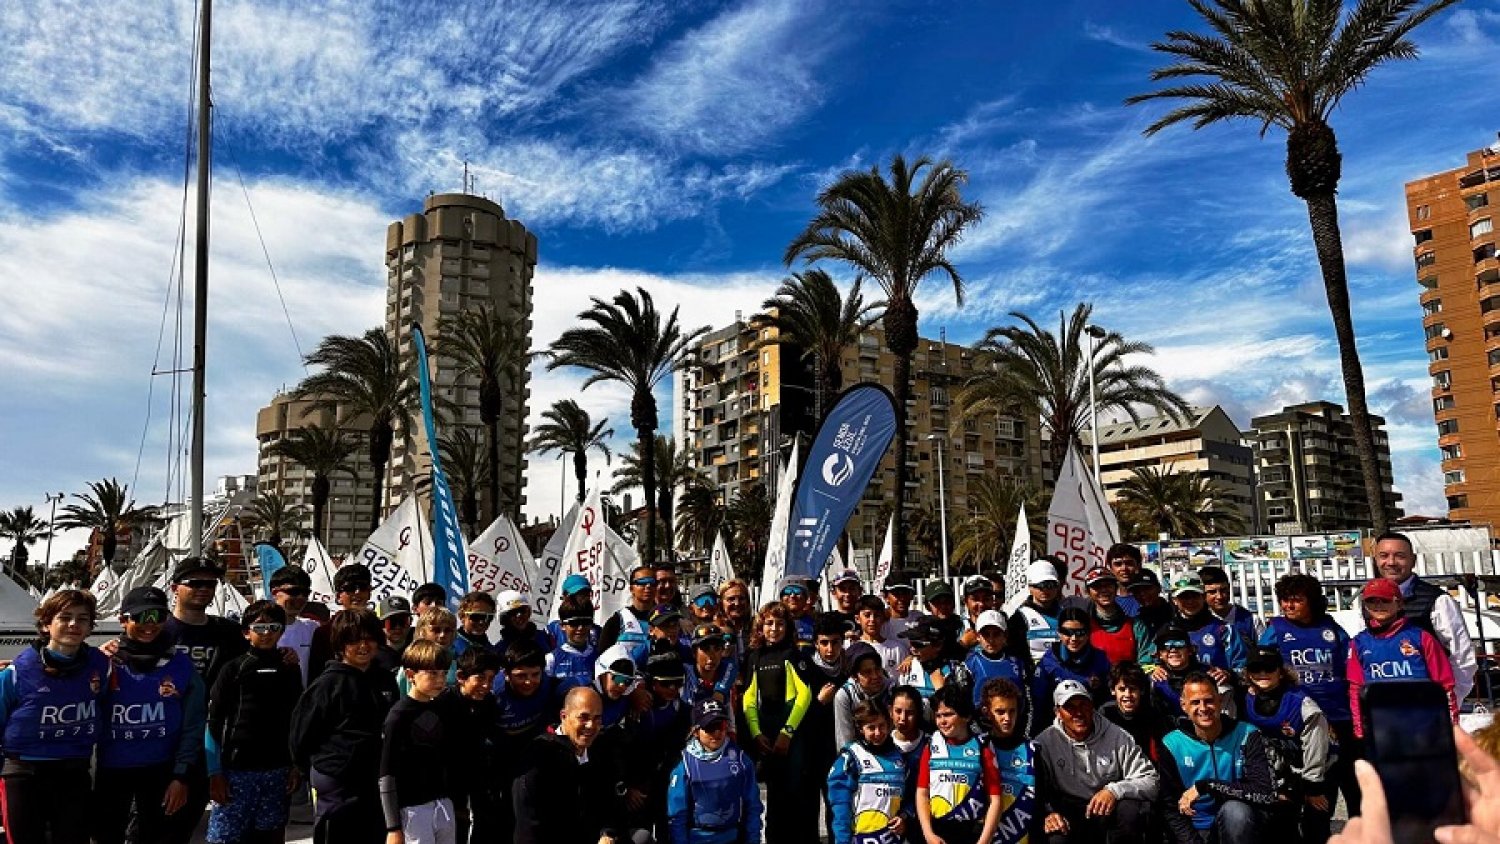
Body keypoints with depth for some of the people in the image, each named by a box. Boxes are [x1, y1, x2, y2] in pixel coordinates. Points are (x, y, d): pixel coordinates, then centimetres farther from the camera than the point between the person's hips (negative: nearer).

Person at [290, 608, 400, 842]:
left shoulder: (385, 680, 8)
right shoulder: (329, 683, -9)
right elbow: (302, 733, -5)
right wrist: (317, 774, 2)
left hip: (376, 784, 5)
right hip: (337, 786, -5)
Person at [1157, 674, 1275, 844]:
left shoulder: (1246, 736, -7)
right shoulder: (1172, 745, -4)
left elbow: (1266, 794, -19)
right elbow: (1171, 808, -2)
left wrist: (1206, 786, -23)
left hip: (1238, 827, 0)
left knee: (1236, 810, -31)